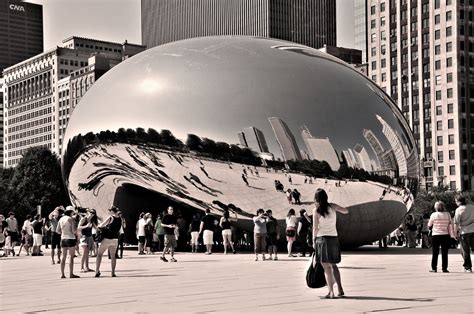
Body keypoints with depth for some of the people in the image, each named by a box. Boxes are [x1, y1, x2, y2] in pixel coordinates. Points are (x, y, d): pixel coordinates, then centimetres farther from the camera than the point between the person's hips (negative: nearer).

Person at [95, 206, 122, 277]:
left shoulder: (110, 218, -11)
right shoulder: (120, 219, 7)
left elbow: (101, 225, -11)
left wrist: (98, 226, 11)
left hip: (107, 239, -5)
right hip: (115, 239, 5)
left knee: (99, 254, 5)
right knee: (113, 256, 12)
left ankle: (97, 271, -3)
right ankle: (113, 272, 7)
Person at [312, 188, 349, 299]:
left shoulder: (316, 210, -8)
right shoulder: (332, 206, 2)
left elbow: (315, 228, -8)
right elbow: (346, 211, 15)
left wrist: (314, 240, 3)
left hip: (322, 238, -4)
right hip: (334, 238, 4)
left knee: (326, 267, -2)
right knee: (333, 265, 18)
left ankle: (331, 292, -6)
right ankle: (340, 289, 13)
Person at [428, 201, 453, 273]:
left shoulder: (434, 215, -7)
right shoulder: (447, 214, -2)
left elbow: (429, 225, 3)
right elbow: (450, 224, 0)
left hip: (436, 235, -1)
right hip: (445, 235, 1)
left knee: (435, 253, 6)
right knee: (444, 253, 5)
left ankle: (434, 268, 5)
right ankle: (444, 268, 4)